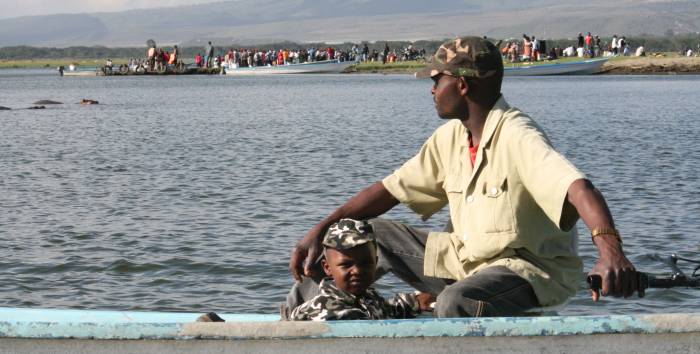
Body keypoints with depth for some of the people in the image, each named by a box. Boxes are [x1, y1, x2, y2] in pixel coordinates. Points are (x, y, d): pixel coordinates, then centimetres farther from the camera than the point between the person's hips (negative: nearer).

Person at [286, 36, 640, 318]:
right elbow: (391, 189, 9)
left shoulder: (517, 137, -22)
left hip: (530, 268, -8)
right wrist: (319, 231, 1)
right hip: (465, 259, 8)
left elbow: (577, 187, -36)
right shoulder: (450, 137, 4)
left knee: (456, 302, -39)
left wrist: (610, 249, -55)